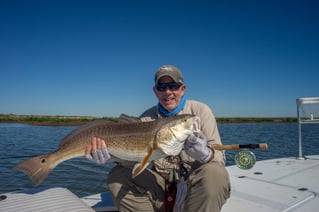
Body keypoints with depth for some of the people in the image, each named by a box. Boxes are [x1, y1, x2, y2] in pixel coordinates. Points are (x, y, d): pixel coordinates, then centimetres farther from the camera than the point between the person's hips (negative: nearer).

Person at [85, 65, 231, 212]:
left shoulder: (200, 111, -6)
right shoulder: (147, 118, 3)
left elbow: (219, 157, -12)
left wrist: (205, 154, -36)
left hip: (195, 182, -2)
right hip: (161, 183, 3)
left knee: (214, 173, -34)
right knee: (117, 175, -13)